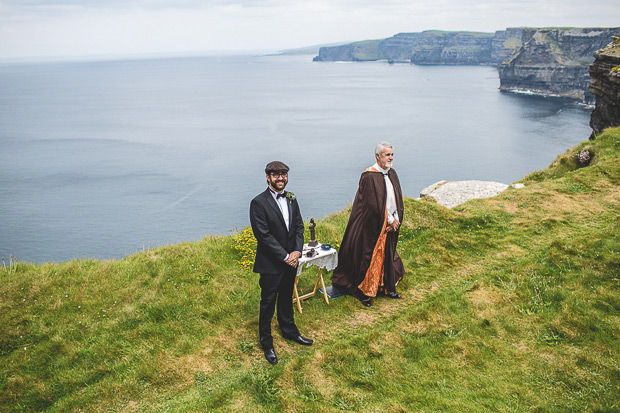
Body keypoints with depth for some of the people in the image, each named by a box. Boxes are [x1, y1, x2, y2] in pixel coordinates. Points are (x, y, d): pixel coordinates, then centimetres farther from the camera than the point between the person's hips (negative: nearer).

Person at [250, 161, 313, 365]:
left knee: (287, 298, 23)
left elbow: (299, 226, 7)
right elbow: (263, 235, -19)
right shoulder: (259, 202, -16)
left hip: (291, 260, 6)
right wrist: (285, 256, -18)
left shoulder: (291, 199, 6)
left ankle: (289, 330, 42)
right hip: (270, 263, -6)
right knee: (268, 303, 8)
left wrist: (297, 251, -8)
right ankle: (266, 342, 24)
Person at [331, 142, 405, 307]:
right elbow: (373, 204, -21)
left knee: (387, 255, 18)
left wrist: (396, 219, -2)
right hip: (372, 227, -8)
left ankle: (387, 287, 35)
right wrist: (389, 220, -13)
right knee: (368, 258, 2)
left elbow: (398, 199, 10)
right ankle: (363, 292, 18)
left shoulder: (392, 173, 7)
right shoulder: (369, 176, -19)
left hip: (390, 225, 8)